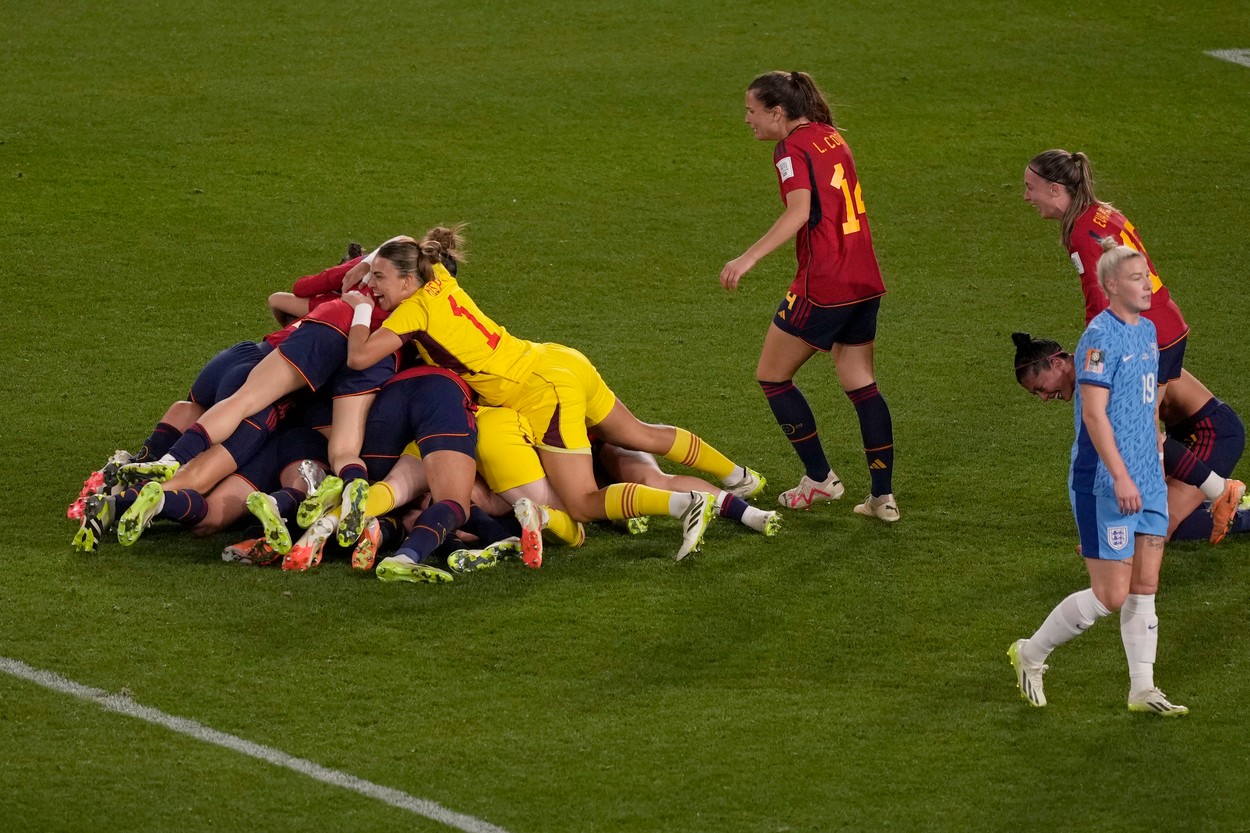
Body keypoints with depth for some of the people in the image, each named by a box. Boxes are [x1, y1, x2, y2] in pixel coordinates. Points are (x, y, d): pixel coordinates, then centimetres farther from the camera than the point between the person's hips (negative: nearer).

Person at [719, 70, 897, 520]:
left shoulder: (792, 149, -13)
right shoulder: (830, 136, 12)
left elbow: (799, 212, -29)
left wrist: (748, 258, -36)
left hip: (822, 285, -8)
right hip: (865, 280, 8)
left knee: (772, 377, 8)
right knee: (861, 385, 15)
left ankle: (819, 478, 11)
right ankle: (883, 496, 11)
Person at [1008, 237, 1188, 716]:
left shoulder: (1147, 331, 12)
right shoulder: (1101, 337, -16)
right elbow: (1093, 413, -21)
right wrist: (1121, 477, -24)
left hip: (1147, 481, 8)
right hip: (1106, 485, -8)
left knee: (1145, 586, 7)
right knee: (1111, 595, -5)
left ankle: (1143, 690, 13)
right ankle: (1031, 654, 13)